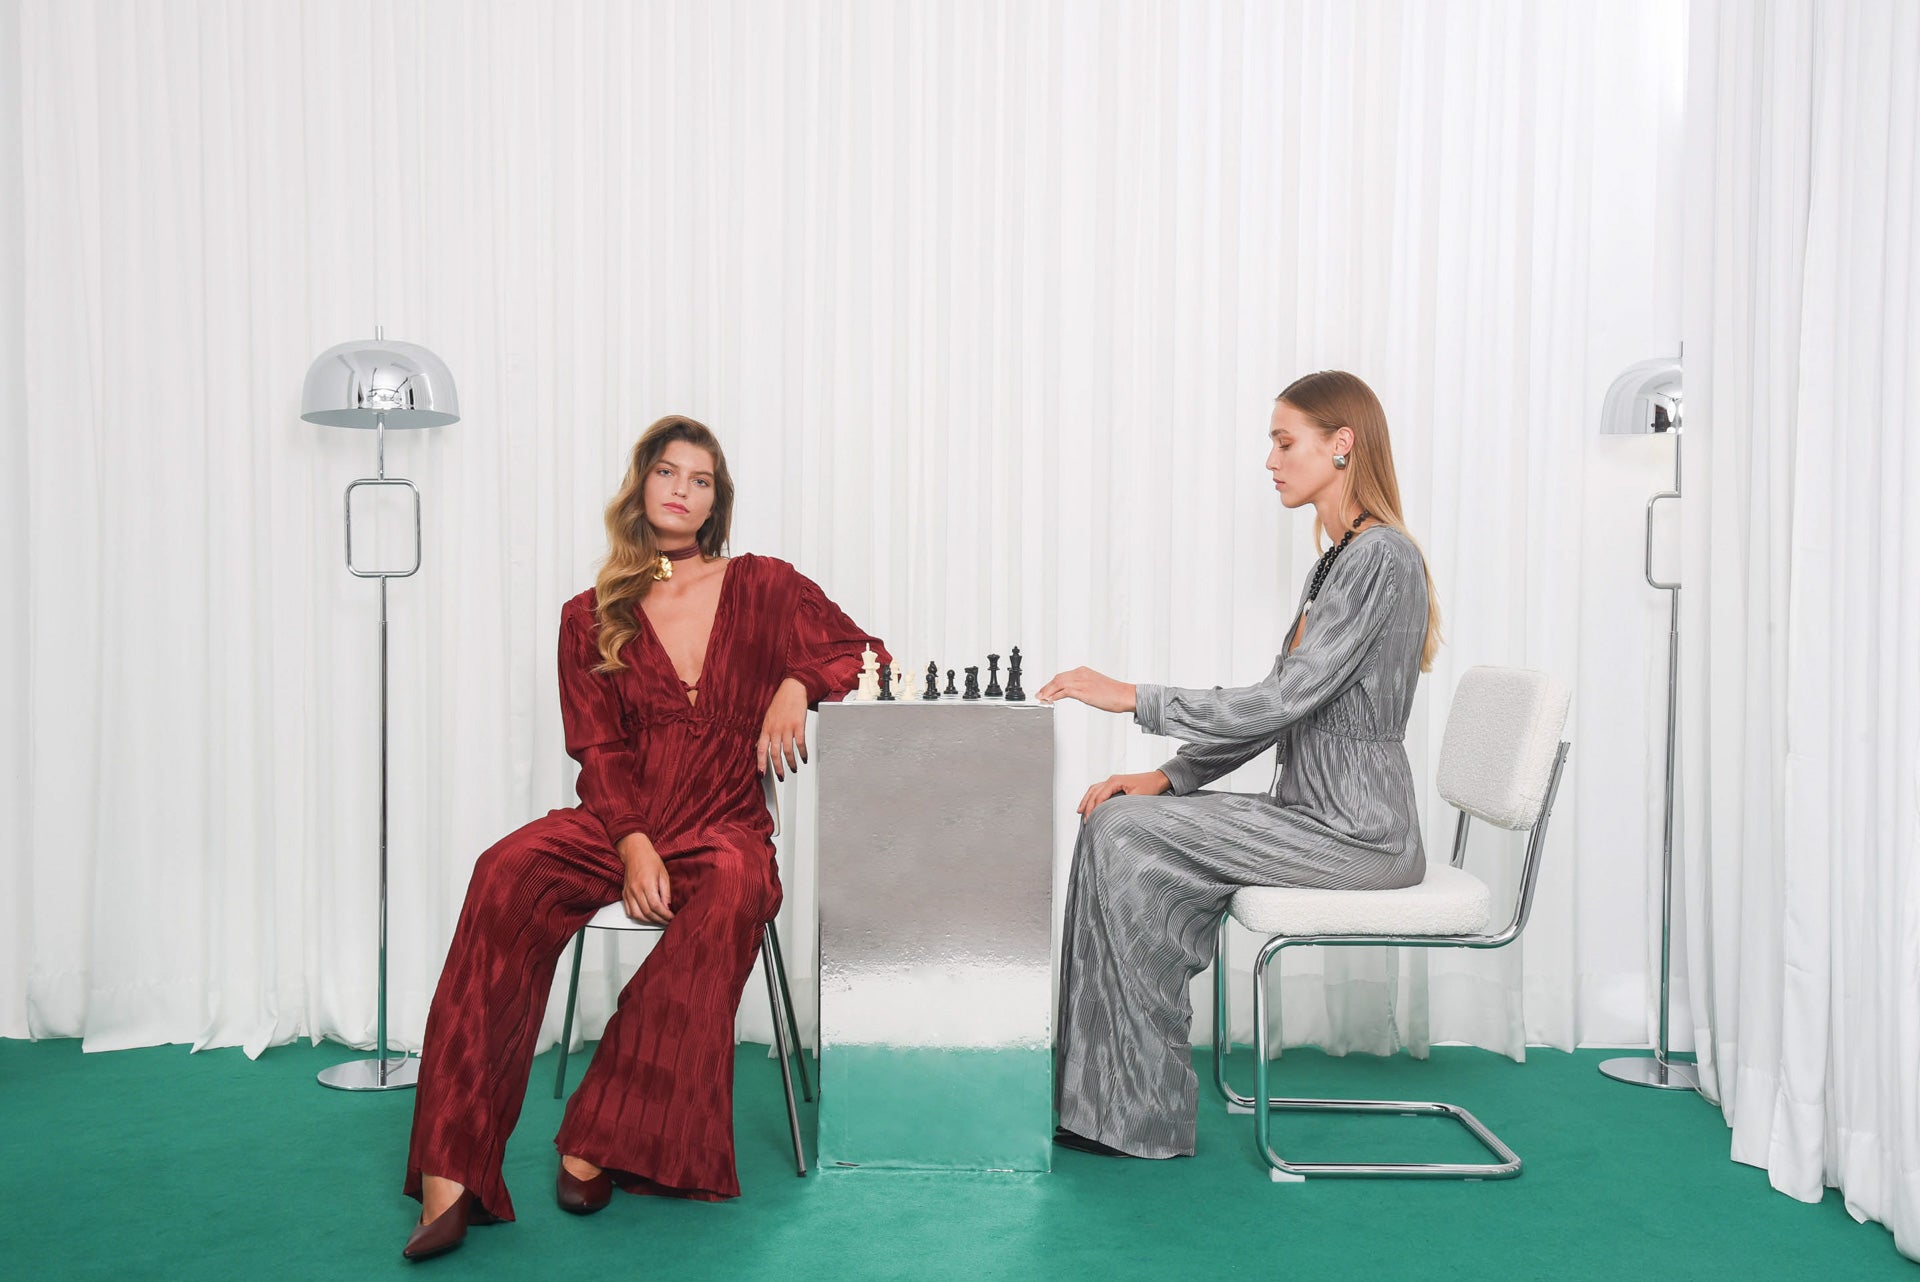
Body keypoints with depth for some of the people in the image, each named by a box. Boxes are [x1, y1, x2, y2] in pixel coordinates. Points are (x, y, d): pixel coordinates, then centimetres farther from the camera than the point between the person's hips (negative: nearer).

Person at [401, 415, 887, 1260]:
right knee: (508, 872, -30)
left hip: (722, 826, -1)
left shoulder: (763, 588, 13)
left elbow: (866, 654, 10)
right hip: (619, 822, 1)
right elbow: (599, 752, 5)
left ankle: (597, 1143, -29)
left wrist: (797, 683, -12)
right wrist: (633, 847, -14)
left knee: (732, 890, -37)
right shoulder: (592, 617, 14)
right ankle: (450, 1174, -33)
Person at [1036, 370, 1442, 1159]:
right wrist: (1171, 778, 5)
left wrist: (1133, 699, -18)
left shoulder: (1380, 558, -15)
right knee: (1119, 825, -3)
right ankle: (1113, 1101, -1)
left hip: (1356, 834, -9)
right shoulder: (1341, 559, 16)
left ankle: (1143, 1113, -6)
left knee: (1124, 831, -15)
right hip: (1318, 816, 9)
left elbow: (1285, 700, -23)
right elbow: (1280, 709, 15)